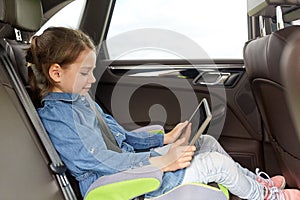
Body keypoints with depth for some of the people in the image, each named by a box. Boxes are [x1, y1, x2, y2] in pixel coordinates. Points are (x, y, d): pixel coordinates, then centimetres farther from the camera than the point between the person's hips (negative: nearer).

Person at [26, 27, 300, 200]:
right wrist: (162, 162, -26)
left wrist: (165, 138, 5)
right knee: (216, 163, -9)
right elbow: (102, 161, -26)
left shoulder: (80, 99, 9)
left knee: (207, 141, 8)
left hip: (131, 160, 9)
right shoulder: (54, 117, -21)